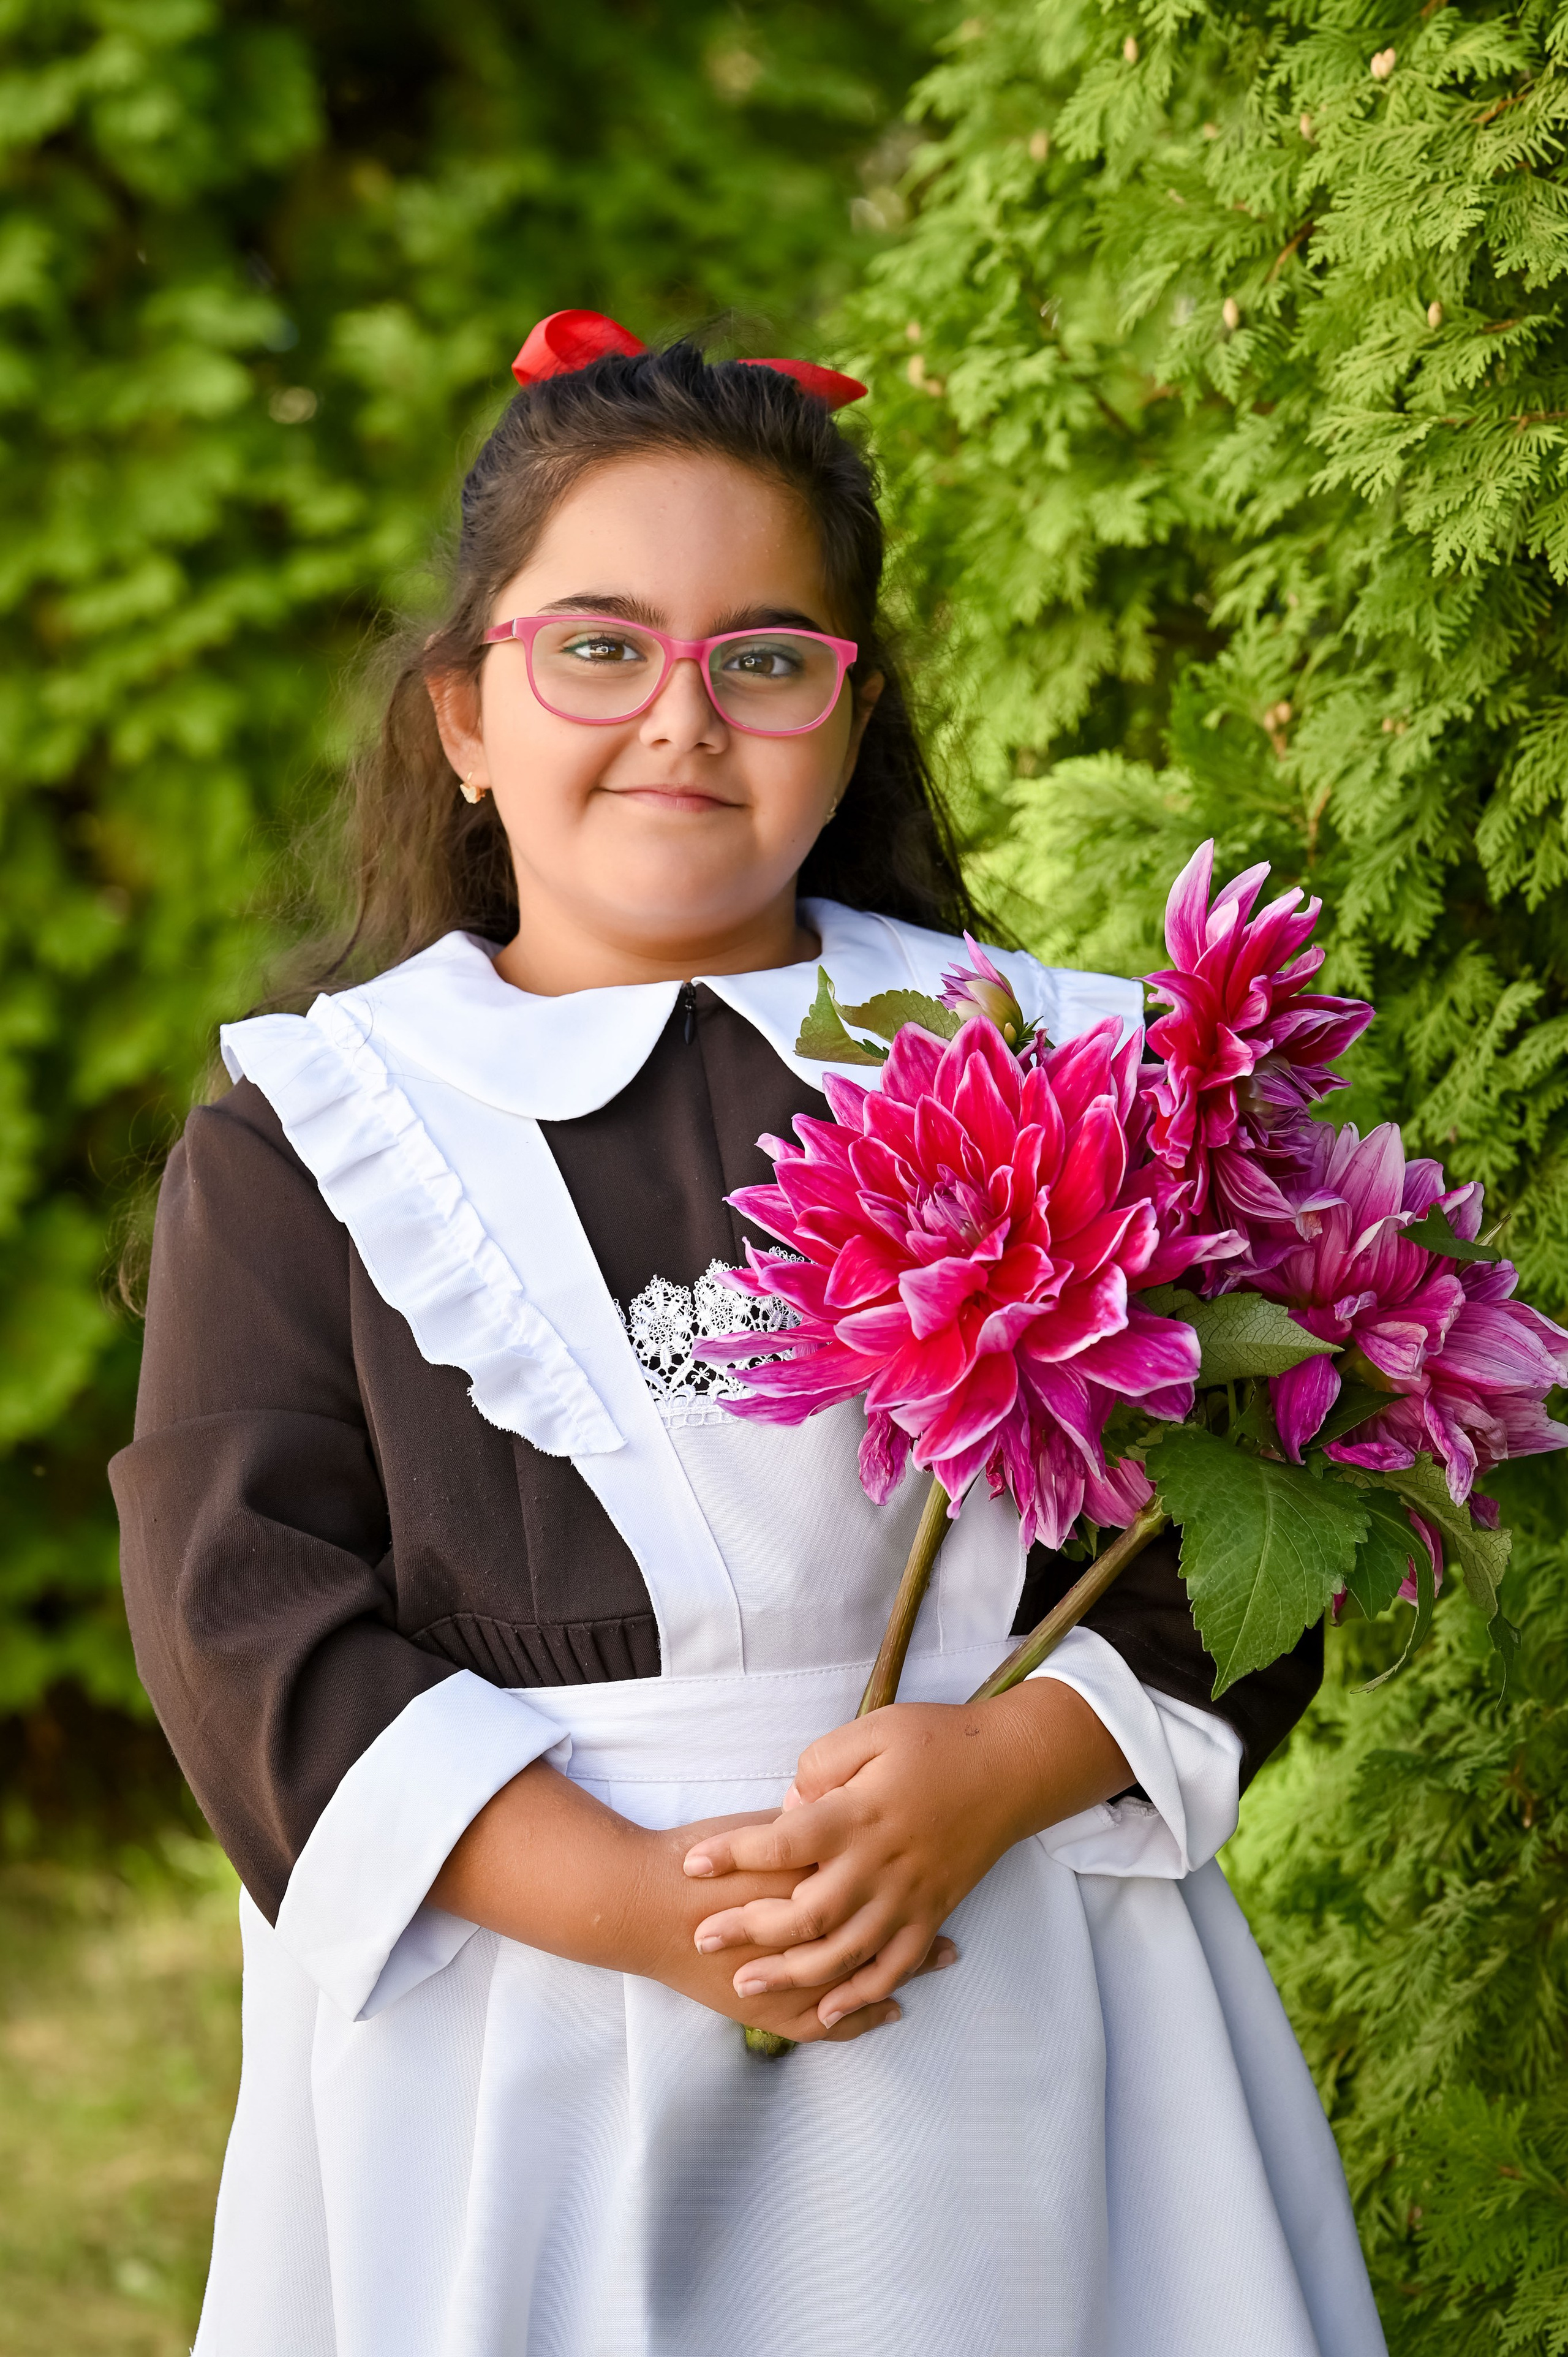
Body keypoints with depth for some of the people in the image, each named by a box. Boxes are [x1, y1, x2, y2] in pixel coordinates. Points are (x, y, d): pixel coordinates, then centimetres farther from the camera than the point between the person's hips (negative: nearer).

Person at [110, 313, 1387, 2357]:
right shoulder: (306, 1133, 5)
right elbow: (241, 1607, -5)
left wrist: (1005, 1769, -16)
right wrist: (630, 1898, -17)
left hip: (1002, 2024, 1)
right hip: (513, 2012, -1)